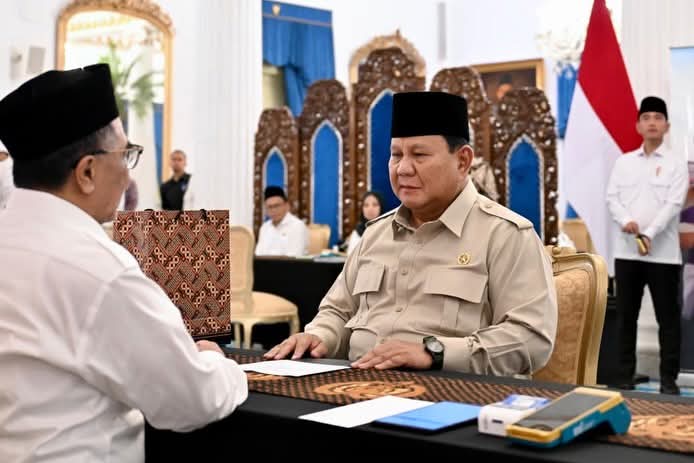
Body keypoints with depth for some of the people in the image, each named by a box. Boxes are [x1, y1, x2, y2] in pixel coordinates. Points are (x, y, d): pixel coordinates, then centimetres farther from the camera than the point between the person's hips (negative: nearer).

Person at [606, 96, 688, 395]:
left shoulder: (675, 164, 3)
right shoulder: (624, 162, 12)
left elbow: (673, 205, -7)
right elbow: (611, 197, 4)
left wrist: (649, 234, -20)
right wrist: (625, 221, -16)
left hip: (663, 253, -3)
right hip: (626, 251, 3)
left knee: (668, 317, 1)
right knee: (626, 316, 7)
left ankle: (669, 379, 8)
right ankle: (626, 376, 15)